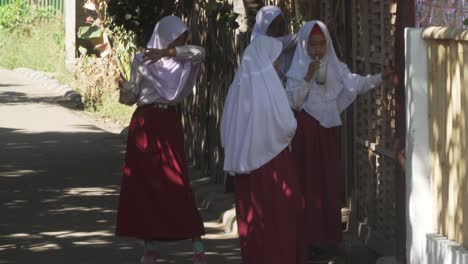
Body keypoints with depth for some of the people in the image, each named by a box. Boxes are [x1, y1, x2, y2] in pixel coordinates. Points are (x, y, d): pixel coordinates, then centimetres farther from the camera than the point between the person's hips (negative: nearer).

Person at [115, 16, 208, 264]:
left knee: (177, 184, -7)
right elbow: (132, 95, 0)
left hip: (170, 122, 1)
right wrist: (124, 87, -22)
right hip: (145, 123, -1)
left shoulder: (180, 61, 6)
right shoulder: (142, 61, 1)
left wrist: (167, 52, -22)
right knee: (144, 185, 0)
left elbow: (199, 52, -15)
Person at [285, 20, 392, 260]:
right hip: (305, 132, -3)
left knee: (330, 183, 3)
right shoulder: (298, 70, -1)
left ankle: (330, 237, 8)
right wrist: (308, 77, -19)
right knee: (308, 182, -3)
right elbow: (292, 100, -12)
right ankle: (309, 238, 1)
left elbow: (357, 84, -4)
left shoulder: (336, 68, 6)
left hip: (328, 130, 3)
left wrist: (382, 77, -17)